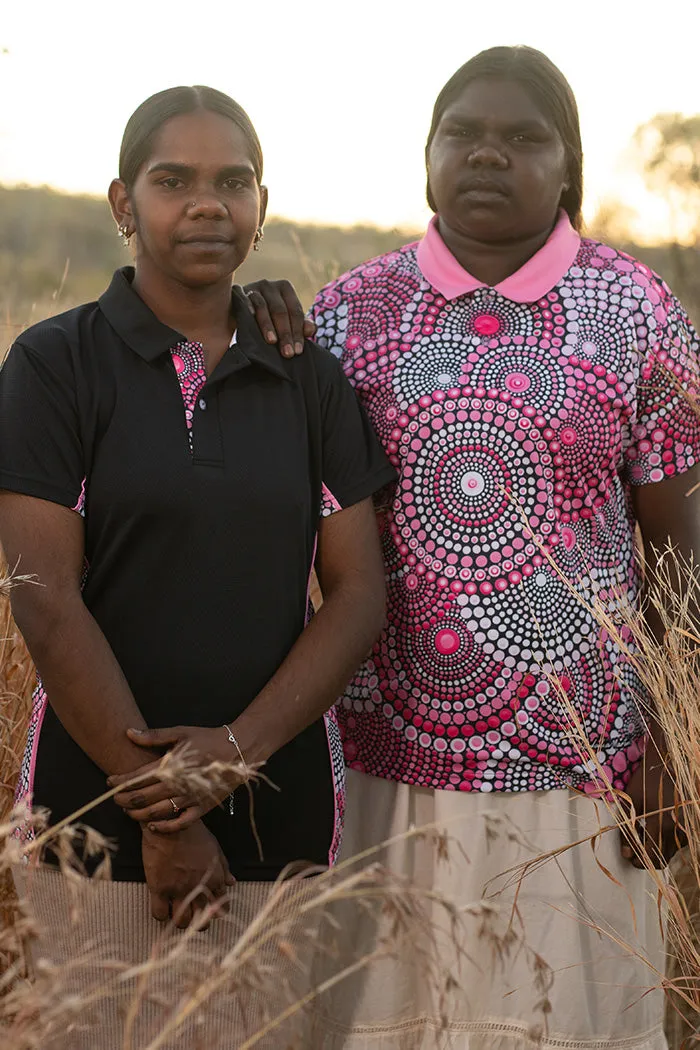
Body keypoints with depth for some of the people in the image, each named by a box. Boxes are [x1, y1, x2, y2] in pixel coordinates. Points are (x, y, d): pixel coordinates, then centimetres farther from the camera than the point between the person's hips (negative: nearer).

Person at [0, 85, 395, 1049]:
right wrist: (162, 808, -12)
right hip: (96, 796, -2)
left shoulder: (311, 381, 6)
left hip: (281, 800, 3)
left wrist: (241, 744, -13)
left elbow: (360, 593, 2)